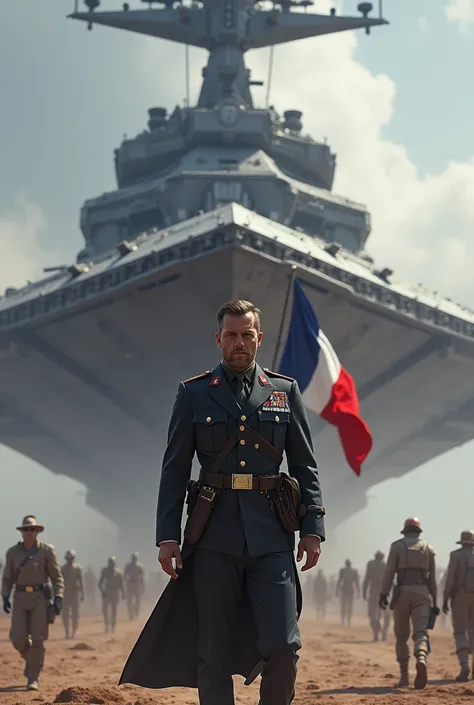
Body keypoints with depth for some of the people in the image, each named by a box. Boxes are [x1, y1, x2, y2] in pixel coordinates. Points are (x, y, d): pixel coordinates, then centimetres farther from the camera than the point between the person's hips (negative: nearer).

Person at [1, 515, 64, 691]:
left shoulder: (47, 550, 0)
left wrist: (58, 598, -11)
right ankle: (30, 661, 28)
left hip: (40, 597, -2)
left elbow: (57, 577, 1)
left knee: (37, 640, -6)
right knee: (18, 639, -5)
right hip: (20, 597, 2)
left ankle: (33, 678, 2)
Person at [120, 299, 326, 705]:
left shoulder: (286, 392, 11)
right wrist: (167, 535, -2)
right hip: (214, 536, 0)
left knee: (282, 645, -8)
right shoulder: (193, 393, 8)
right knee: (214, 652, 1)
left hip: (271, 534, 0)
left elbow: (306, 466, 10)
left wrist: (312, 528, 2)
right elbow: (174, 470, 6)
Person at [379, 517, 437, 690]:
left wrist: (383, 594, -8)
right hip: (422, 593, 1)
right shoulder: (428, 548, 13)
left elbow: (389, 571, -6)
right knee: (420, 633, -8)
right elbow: (432, 578, 13)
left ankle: (404, 676, 9)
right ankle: (421, 658, -40)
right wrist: (434, 602, 18)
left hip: (402, 593, -1)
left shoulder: (397, 546, 5)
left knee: (401, 635, 11)